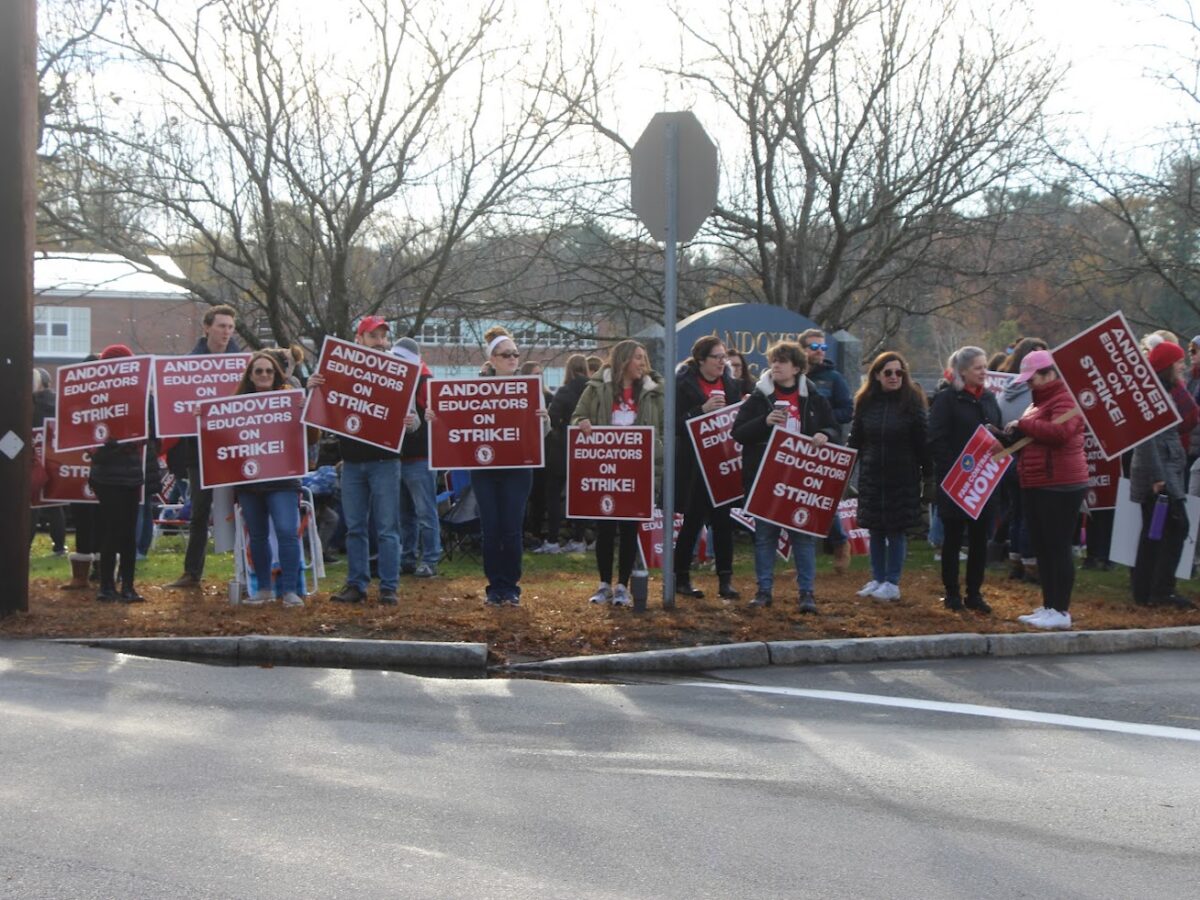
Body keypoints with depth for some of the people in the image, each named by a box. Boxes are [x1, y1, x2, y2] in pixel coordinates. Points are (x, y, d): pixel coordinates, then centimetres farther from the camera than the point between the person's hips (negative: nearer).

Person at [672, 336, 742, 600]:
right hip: (694, 466, -4)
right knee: (693, 521, 2)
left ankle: (725, 579, 6)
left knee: (723, 520, 2)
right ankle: (680, 578, 14)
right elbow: (676, 424, -13)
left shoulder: (730, 385, 10)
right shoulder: (684, 385, -6)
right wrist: (703, 410, -22)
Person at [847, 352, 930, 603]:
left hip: (903, 477, -3)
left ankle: (892, 583, 10)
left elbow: (923, 440, -5)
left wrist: (927, 473, -6)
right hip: (871, 476, 3)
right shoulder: (866, 402, 3)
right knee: (875, 530, 9)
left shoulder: (912, 401, -5)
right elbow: (855, 439, 8)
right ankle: (877, 579, 19)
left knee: (897, 530, 2)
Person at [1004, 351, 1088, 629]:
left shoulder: (1066, 399, -11)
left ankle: (1061, 611, -4)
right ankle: (1048, 606, 19)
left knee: (1058, 547, -7)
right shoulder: (1040, 400, 20)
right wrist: (1014, 436, 10)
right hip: (1035, 486, 10)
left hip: (1060, 486, -10)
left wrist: (1023, 424, -17)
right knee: (1041, 548, 12)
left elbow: (1059, 431, -28)